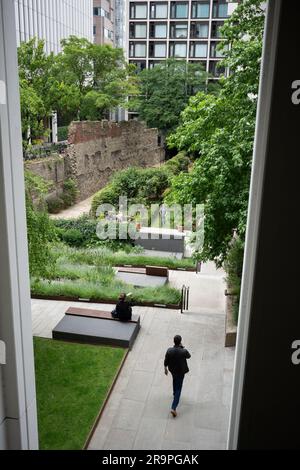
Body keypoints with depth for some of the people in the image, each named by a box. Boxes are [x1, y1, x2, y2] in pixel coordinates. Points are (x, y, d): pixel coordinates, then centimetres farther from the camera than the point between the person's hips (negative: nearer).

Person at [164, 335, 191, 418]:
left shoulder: (169, 351, -22)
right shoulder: (184, 351, -30)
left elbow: (166, 361, -7)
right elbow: (188, 356, -5)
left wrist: (165, 368, 11)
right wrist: (182, 347, -10)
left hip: (172, 370, 3)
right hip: (180, 371, -3)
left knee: (175, 380, 35)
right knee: (178, 389, 6)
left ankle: (175, 394, 59)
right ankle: (173, 407, 0)